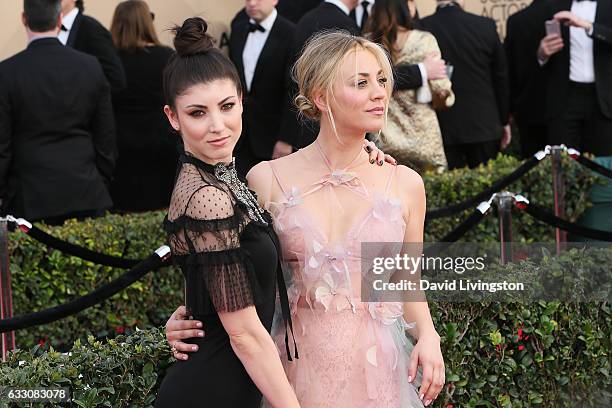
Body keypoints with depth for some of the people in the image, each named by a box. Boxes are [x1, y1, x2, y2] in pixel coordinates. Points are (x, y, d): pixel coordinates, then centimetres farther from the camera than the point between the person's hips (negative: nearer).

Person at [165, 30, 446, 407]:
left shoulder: (404, 184, 0)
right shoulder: (268, 180, -5)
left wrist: (428, 336, -5)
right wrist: (187, 321, -11)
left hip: (377, 373, 1)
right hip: (299, 370, -1)